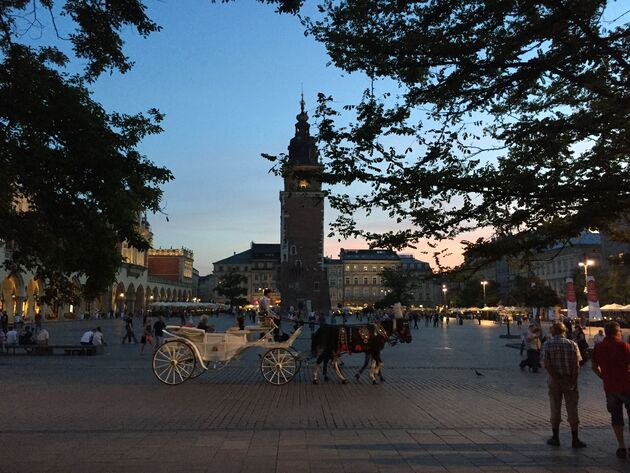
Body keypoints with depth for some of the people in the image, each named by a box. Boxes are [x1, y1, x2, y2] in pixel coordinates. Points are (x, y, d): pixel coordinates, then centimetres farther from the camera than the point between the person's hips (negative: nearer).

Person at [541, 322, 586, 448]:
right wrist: (573, 381, -8)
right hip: (570, 381, 0)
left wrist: (556, 378, -12)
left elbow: (546, 364, -14)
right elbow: (576, 365, -9)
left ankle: (555, 438, 16)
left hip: (554, 381, 0)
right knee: (572, 410, 7)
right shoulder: (572, 344, -2)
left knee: (555, 409, 10)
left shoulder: (547, 344, -4)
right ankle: (575, 439, 10)